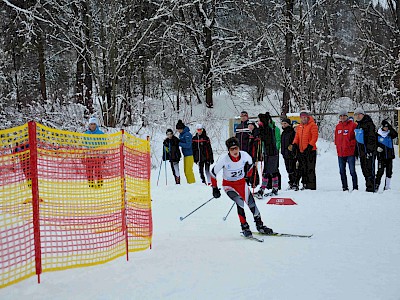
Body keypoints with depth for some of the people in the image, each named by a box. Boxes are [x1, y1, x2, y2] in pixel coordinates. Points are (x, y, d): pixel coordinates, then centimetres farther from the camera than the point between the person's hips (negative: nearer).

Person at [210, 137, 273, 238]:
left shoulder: (244, 155, -18)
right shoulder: (224, 159, -26)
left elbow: (250, 164, 7)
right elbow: (213, 173, -13)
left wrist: (247, 177, 14)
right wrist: (214, 188, -9)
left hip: (241, 182, 3)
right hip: (229, 185, -3)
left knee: (251, 203, -4)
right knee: (240, 202, -24)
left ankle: (260, 226, 15)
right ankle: (245, 227, -11)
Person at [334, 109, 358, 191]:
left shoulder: (353, 125, -5)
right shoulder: (337, 127, 12)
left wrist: (351, 144, -14)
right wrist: (338, 146, 8)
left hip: (350, 152, -6)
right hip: (340, 153, 6)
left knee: (352, 171, -4)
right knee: (342, 171, 10)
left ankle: (355, 187, 2)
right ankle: (345, 187, 17)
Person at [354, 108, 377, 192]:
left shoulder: (369, 124, -8)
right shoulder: (358, 125, 18)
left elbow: (372, 138, -15)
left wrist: (369, 150, -21)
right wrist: (356, 152, 21)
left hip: (369, 151, -9)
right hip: (361, 152, 9)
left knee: (369, 170, -8)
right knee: (364, 170, 10)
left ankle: (371, 189, -8)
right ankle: (368, 187, 16)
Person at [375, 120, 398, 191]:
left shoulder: (390, 135, 6)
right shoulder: (378, 135, 1)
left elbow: (395, 134, -15)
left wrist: (390, 127, -19)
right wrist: (377, 148, -14)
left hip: (390, 156, 3)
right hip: (381, 157, -3)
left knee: (389, 172, 5)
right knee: (380, 171, -11)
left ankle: (387, 187, 12)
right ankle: (376, 185, -4)